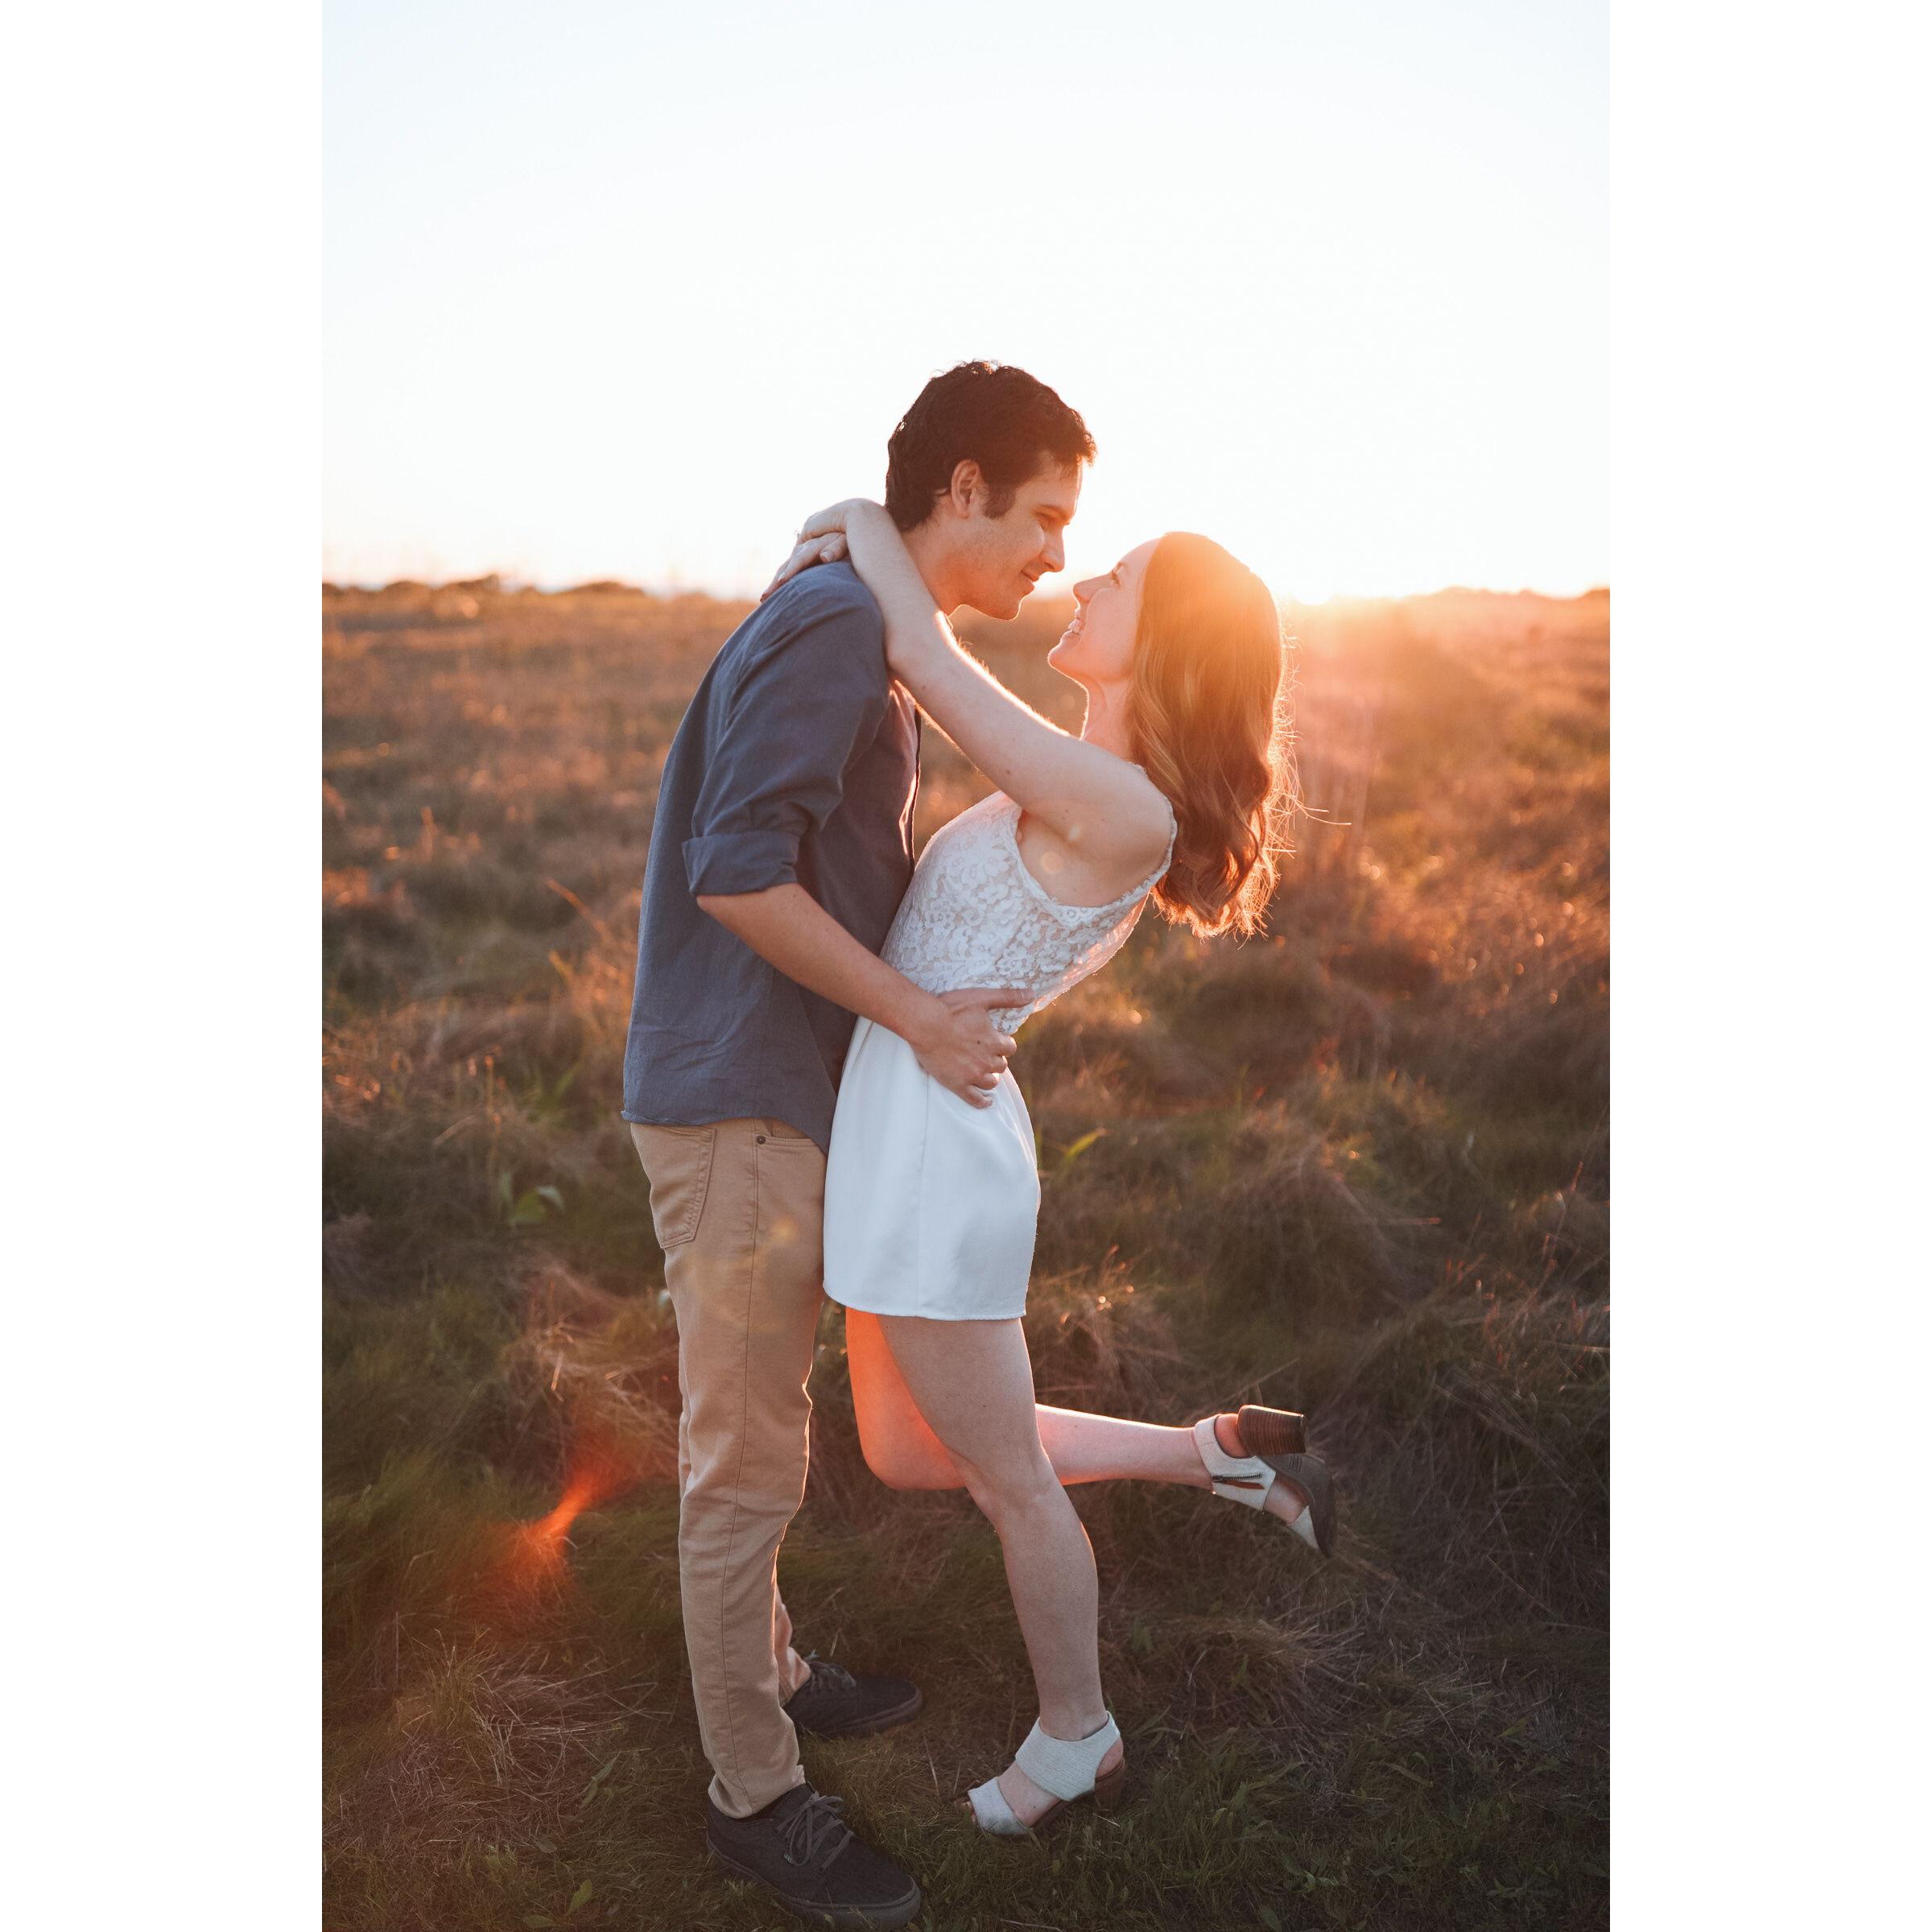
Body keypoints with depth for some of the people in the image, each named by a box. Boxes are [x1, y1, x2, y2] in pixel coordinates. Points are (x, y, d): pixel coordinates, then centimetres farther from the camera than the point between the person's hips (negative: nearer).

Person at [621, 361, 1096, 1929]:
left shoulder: (867, 634, 14)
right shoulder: (833, 621, -18)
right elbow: (737, 874, -25)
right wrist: (916, 1016, -18)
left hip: (786, 1094, 10)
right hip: (736, 1106, -10)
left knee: (760, 1441, 23)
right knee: (746, 1461, 4)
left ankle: (767, 1670, 41)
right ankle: (754, 1794, 20)